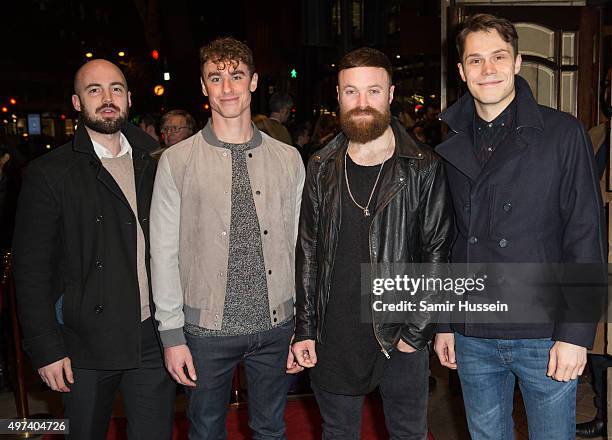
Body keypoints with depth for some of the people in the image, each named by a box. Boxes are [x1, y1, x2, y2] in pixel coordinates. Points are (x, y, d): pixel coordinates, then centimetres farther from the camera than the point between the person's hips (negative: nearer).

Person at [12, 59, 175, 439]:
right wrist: (46, 350, -9)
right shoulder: (50, 173, -5)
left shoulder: (152, 166, 7)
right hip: (86, 344, -2)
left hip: (152, 341, 3)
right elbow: (32, 270, -6)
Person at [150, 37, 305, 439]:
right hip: (206, 329, -1)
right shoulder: (177, 161, -5)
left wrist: (304, 326, 5)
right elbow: (164, 253, -4)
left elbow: (299, 247, 5)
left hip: (275, 326, 2)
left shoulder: (288, 159, 2)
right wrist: (172, 335, -5)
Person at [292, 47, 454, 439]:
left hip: (400, 337, -2)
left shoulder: (424, 168, -6)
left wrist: (418, 331, -10)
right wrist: (304, 329, 2)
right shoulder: (322, 168, 2)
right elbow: (308, 254, 5)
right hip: (332, 338, 2)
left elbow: (438, 254, -6)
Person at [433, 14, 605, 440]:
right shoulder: (448, 144, 4)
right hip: (472, 337, 3)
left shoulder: (562, 134, -5)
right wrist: (443, 323, 8)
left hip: (545, 337, -3)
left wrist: (576, 334, -12)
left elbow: (586, 238, -7)